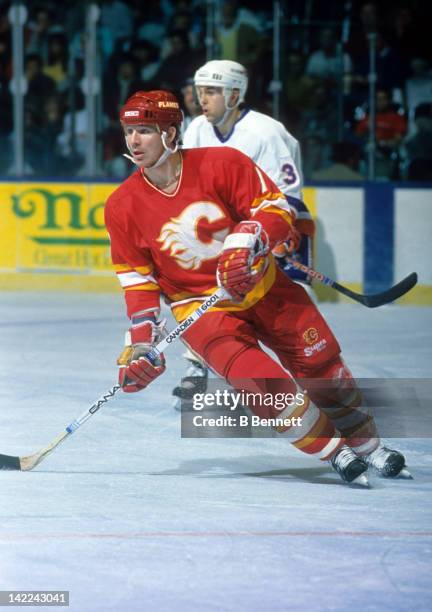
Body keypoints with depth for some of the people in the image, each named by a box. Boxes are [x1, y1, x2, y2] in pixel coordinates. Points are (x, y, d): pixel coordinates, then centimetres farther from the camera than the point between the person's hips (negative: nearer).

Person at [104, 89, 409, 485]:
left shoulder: (222, 164, -16)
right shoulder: (123, 207, -9)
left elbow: (276, 210, -14)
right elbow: (138, 281, -1)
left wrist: (245, 244, -32)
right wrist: (141, 343, -8)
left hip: (263, 287, 1)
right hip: (200, 307, -1)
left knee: (321, 365, 6)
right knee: (261, 379, -21)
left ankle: (366, 444, 30)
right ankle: (332, 452, -3)